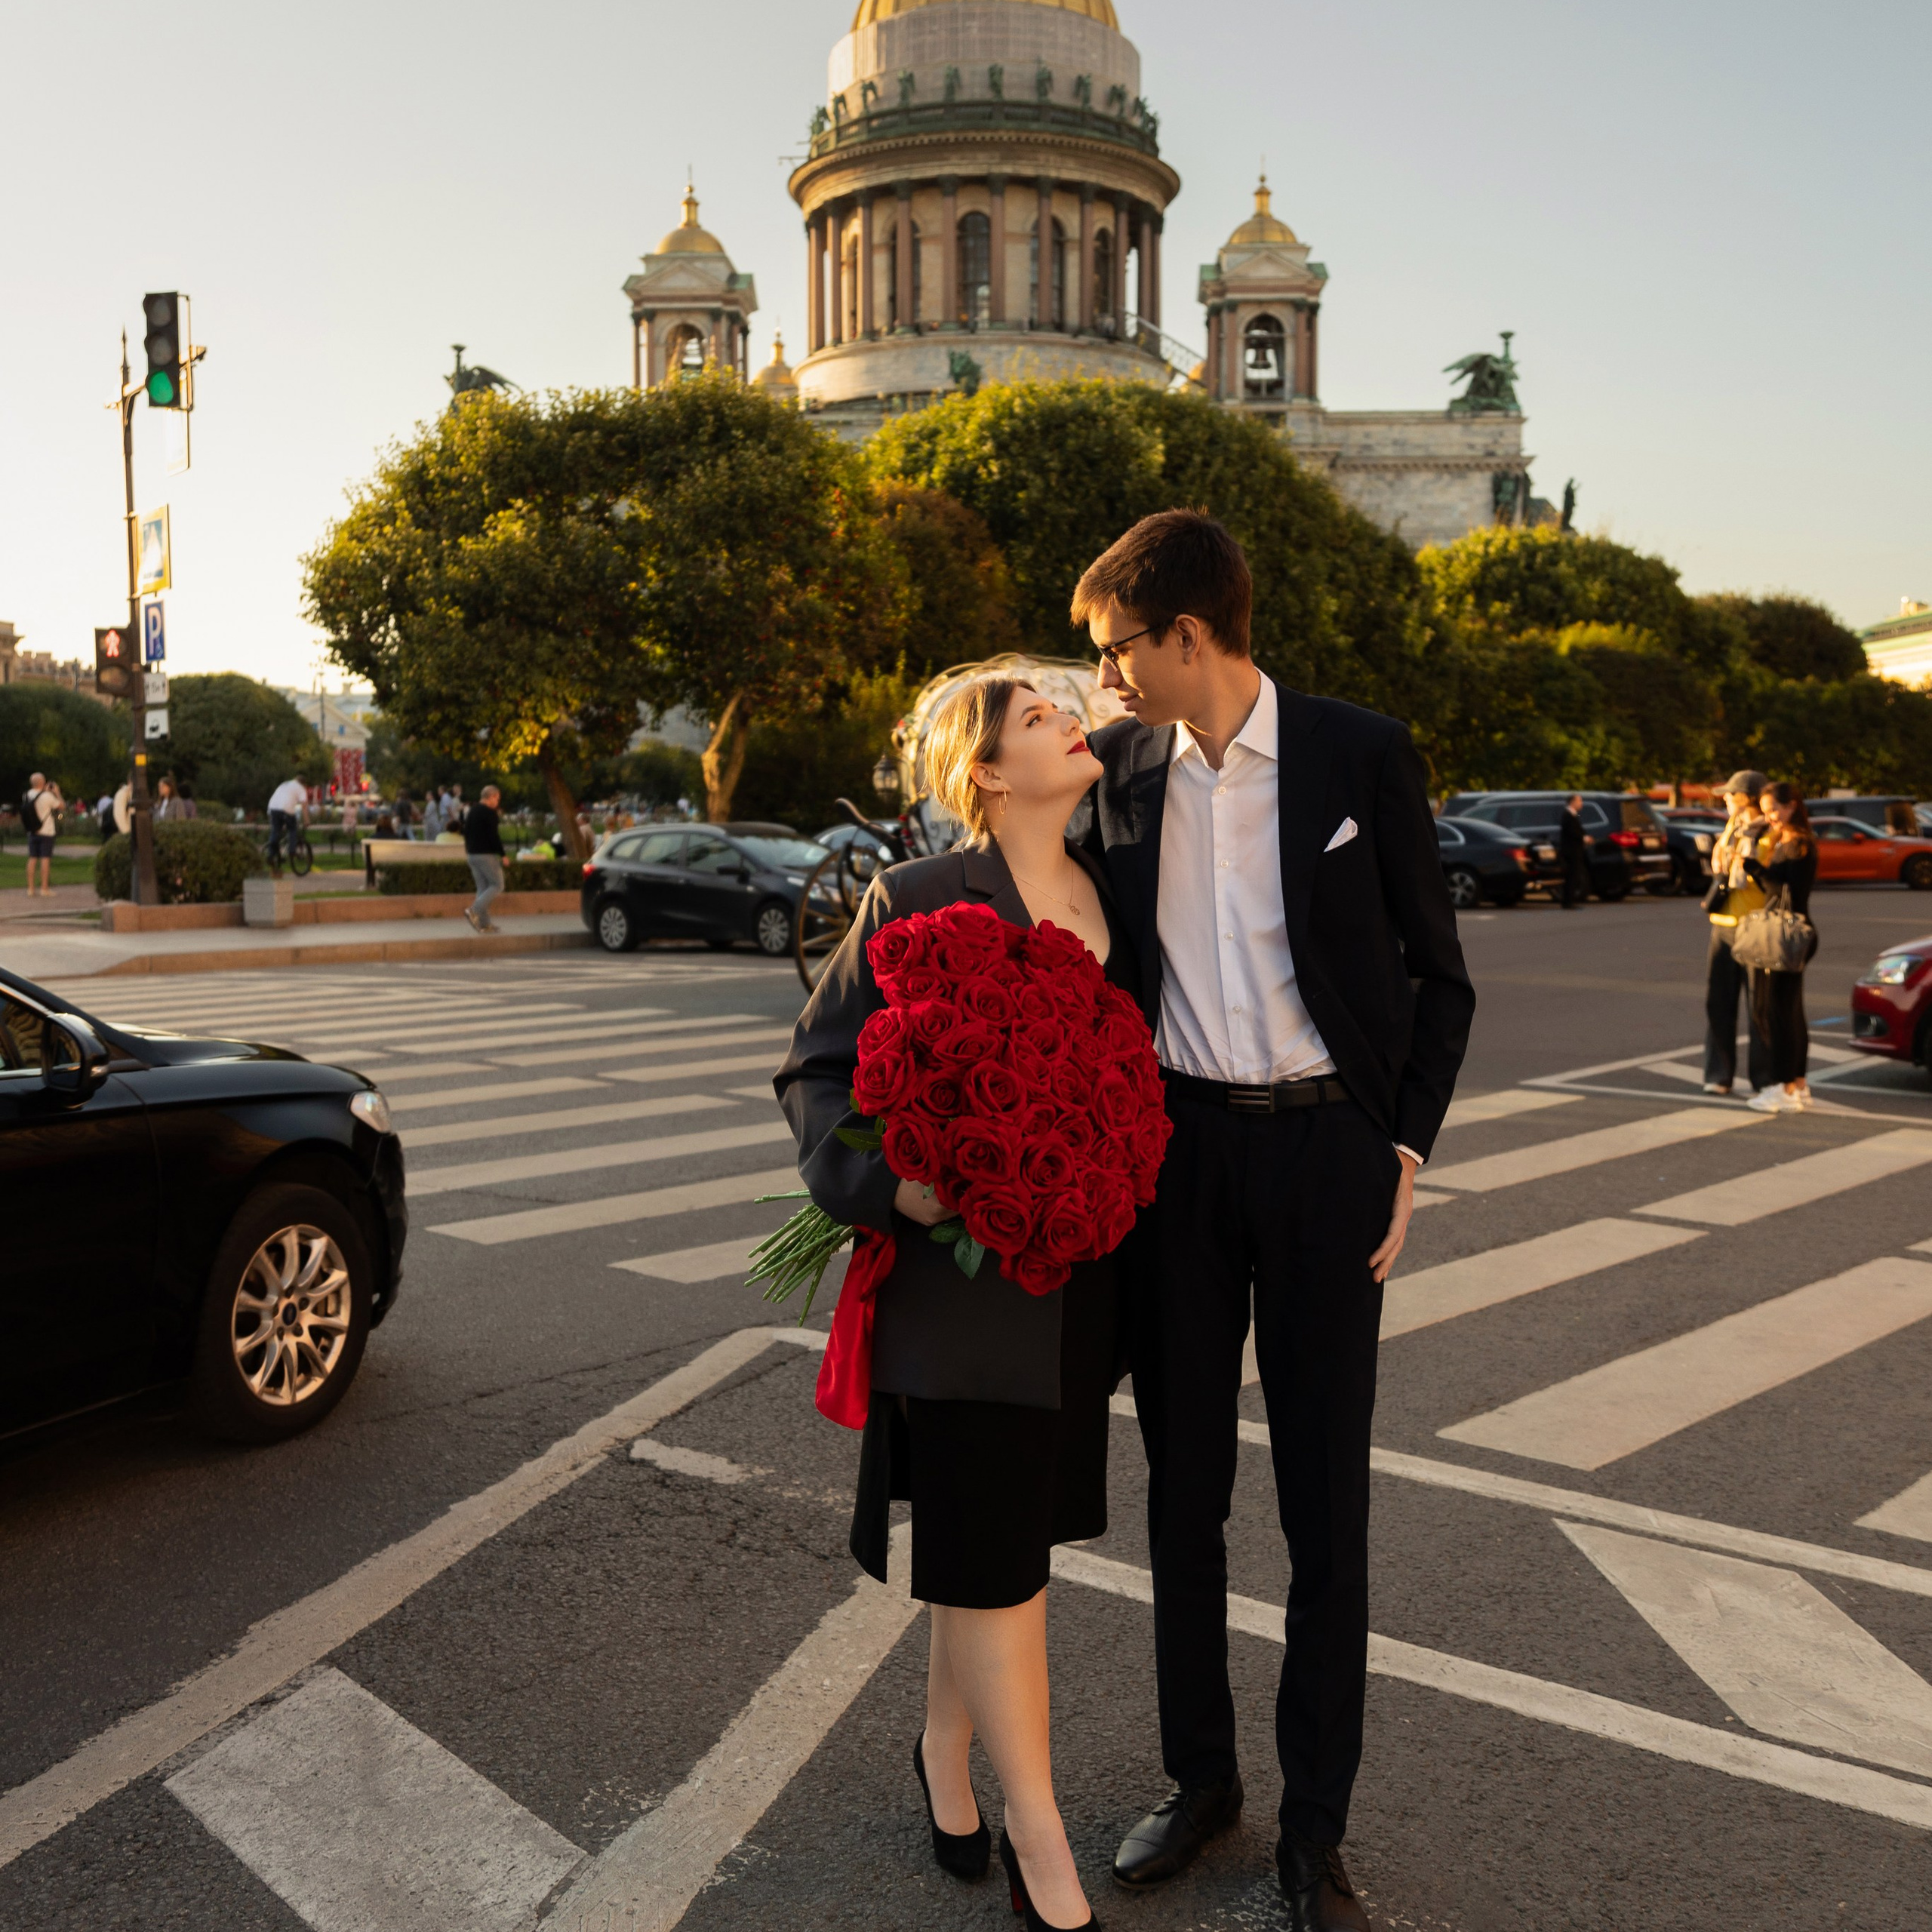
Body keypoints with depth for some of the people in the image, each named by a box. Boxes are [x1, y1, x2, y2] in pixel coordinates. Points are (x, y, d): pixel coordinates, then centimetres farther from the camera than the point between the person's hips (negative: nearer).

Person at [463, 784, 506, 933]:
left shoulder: (471, 811, 14)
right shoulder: (489, 813, -13)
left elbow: (466, 833, 18)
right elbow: (494, 836, -18)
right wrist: (502, 855, -13)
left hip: (472, 855, 9)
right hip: (487, 854, -9)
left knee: (482, 888, 11)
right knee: (497, 885, 0)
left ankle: (485, 923, 8)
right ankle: (474, 910, -15)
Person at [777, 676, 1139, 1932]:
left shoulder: (1114, 895, 7)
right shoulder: (917, 901, -10)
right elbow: (819, 1068, -7)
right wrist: (884, 1182, -21)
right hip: (961, 1266, -6)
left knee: (1005, 1541, 18)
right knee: (992, 1554, 2)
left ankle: (946, 1751, 41)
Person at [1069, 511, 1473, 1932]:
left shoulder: (1361, 754, -6)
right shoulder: (1119, 769, 3)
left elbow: (1439, 974, 0)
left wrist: (1407, 1150, -6)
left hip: (1327, 1149, -3)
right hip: (1174, 1147, 3)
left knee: (1326, 1497, 4)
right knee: (1185, 1483, 12)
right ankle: (1200, 1775, 31)